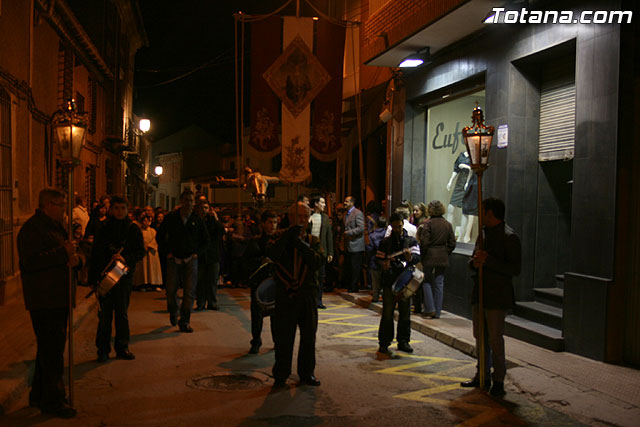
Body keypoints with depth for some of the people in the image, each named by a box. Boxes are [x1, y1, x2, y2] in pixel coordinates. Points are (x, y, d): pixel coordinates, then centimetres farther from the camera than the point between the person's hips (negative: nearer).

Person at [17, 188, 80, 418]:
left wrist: (74, 258, 0)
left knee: (50, 347, 17)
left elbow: (67, 254, 24)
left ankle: (39, 394, 30)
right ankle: (51, 400, 4)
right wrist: (63, 254, -22)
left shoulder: (55, 226, 18)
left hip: (58, 299, 10)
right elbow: (30, 261, -23)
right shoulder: (32, 228, -12)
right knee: (52, 348, -6)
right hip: (43, 300, -10)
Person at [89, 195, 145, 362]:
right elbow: (95, 255, 4)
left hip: (124, 275, 0)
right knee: (105, 314, 3)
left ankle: (122, 347, 19)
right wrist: (92, 278, -1)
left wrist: (125, 258, -23)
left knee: (122, 313, 8)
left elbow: (141, 251, -4)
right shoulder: (104, 229, 4)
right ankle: (103, 350, 13)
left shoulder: (133, 229, 2)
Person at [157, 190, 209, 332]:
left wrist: (196, 252, 2)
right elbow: (160, 237, 9)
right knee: (171, 290, 4)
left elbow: (206, 239, 14)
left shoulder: (197, 220, 4)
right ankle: (173, 313, 34)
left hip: (190, 260, 0)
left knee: (189, 291, -5)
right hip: (174, 259, 0)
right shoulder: (170, 218, 2)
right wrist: (168, 251, -1)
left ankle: (184, 322, 3)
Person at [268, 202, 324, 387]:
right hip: (285, 295, -2)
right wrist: (290, 234, -23)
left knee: (308, 336, 11)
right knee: (283, 337, 2)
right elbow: (272, 254, -20)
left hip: (308, 294, 3)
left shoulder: (313, 241, 9)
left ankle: (307, 373, 26)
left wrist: (301, 245, -19)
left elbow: (318, 261, -10)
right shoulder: (281, 239, 2)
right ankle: (281, 375, 16)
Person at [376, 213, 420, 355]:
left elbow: (417, 257, -9)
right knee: (387, 313, 0)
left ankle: (403, 341, 20)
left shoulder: (411, 241, 5)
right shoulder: (385, 242, 8)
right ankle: (384, 343, 7)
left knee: (405, 313, 7)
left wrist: (410, 258, -32)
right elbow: (379, 259, 10)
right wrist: (384, 265, -12)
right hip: (389, 282, -1)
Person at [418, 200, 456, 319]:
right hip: (443, 258, 5)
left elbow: (424, 242, -13)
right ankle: (437, 312, 13)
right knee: (439, 284, 9)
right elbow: (452, 243, 6)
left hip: (429, 257, -5)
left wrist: (421, 255, -1)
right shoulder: (448, 224, 6)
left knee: (427, 282, 8)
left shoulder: (427, 224, -10)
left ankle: (430, 309, 1)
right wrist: (446, 253, 15)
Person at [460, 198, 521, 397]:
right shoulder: (483, 233, 14)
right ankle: (482, 376, 27)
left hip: (497, 298, -8)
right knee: (481, 338, 15)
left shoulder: (509, 237, -12)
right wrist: (475, 262, -4)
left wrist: (488, 260, -23)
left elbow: (515, 269, -17)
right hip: (480, 294, 8)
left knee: (495, 340, -2)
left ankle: (498, 381, 11)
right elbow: (474, 261, 20)